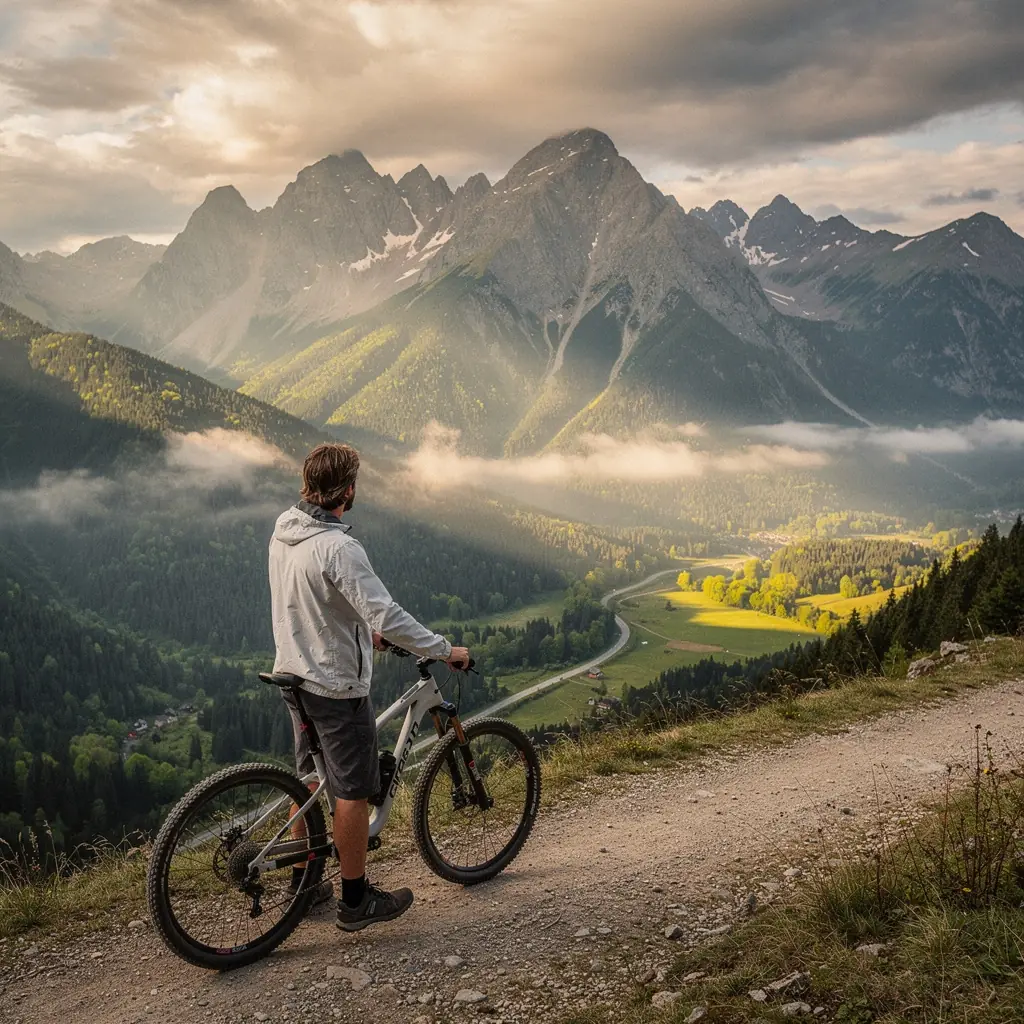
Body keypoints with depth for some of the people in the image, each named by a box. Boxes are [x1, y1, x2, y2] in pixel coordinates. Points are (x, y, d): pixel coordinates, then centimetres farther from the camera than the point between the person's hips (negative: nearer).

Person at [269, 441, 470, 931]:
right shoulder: (338, 548, -26)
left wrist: (360, 630, 22)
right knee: (353, 793, 6)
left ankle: (303, 881, 35)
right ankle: (357, 900, 19)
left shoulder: (283, 529, 1)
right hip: (338, 687, -9)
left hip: (295, 675, 9)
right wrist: (446, 650, -19)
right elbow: (388, 617, -30)